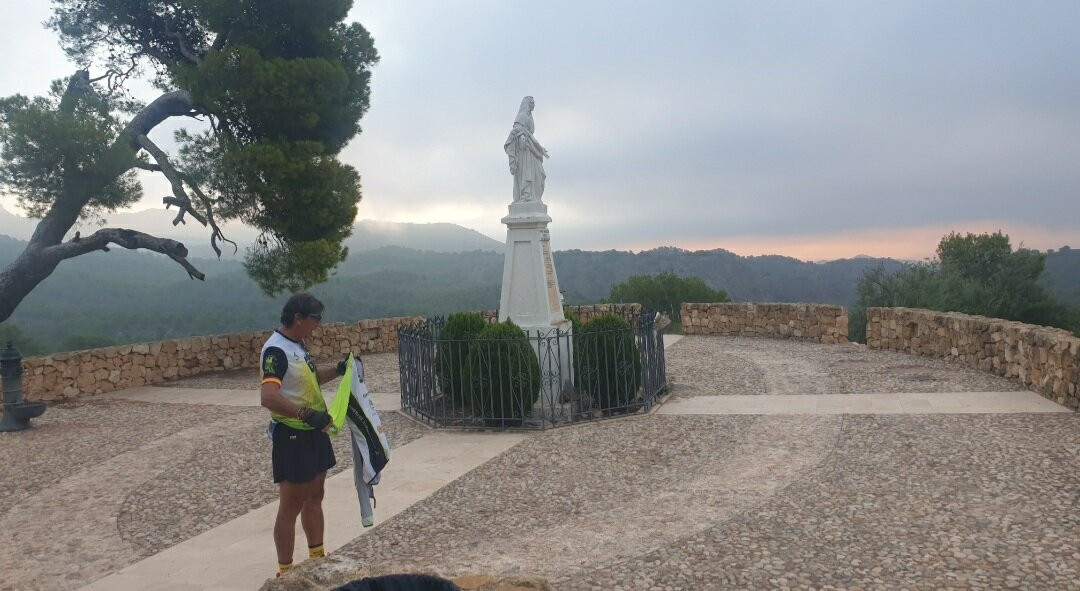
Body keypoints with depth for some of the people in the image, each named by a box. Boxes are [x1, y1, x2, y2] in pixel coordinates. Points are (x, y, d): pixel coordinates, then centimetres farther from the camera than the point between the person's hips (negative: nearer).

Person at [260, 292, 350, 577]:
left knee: (314, 497, 20)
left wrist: (339, 370, 14)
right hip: (292, 436, -9)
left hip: (314, 432, 9)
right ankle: (285, 571, 14)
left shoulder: (298, 345, 8)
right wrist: (306, 413, -42)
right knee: (291, 507, 2)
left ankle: (317, 558, 35)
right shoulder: (276, 350, -21)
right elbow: (269, 397, -34)